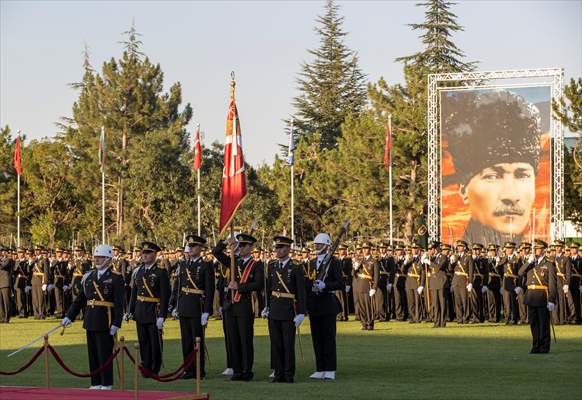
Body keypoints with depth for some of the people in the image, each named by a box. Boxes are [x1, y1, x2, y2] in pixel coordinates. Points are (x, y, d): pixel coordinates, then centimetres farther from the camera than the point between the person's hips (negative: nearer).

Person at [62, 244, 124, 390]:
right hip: (90, 321, 6)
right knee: (92, 354, 9)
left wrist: (116, 324, -17)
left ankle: (106, 384, 6)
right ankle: (96, 383, 16)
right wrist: (69, 316, 9)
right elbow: (79, 299, 16)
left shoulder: (115, 278, -6)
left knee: (105, 353, -2)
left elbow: (119, 304, -10)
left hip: (105, 322, -6)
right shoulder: (89, 277, 12)